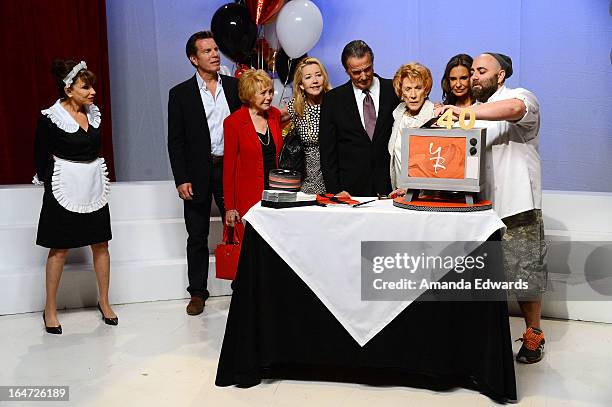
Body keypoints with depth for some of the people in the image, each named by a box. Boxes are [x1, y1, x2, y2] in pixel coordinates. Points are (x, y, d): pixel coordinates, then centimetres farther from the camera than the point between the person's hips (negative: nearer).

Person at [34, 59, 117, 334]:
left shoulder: (93, 113, 4)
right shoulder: (50, 118, -13)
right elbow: (41, 156, -4)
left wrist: (95, 175, 13)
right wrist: (51, 184, 3)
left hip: (94, 185, 5)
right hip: (65, 188, -5)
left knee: (101, 245, 9)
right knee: (59, 249, 4)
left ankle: (104, 302, 23)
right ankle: (50, 309, 18)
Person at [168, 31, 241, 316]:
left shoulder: (235, 86, 5)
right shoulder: (181, 94, 0)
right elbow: (175, 141, -2)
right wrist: (181, 180, -8)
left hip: (232, 169, 1)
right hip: (198, 174, -1)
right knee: (197, 237, 8)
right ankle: (197, 292, 20)